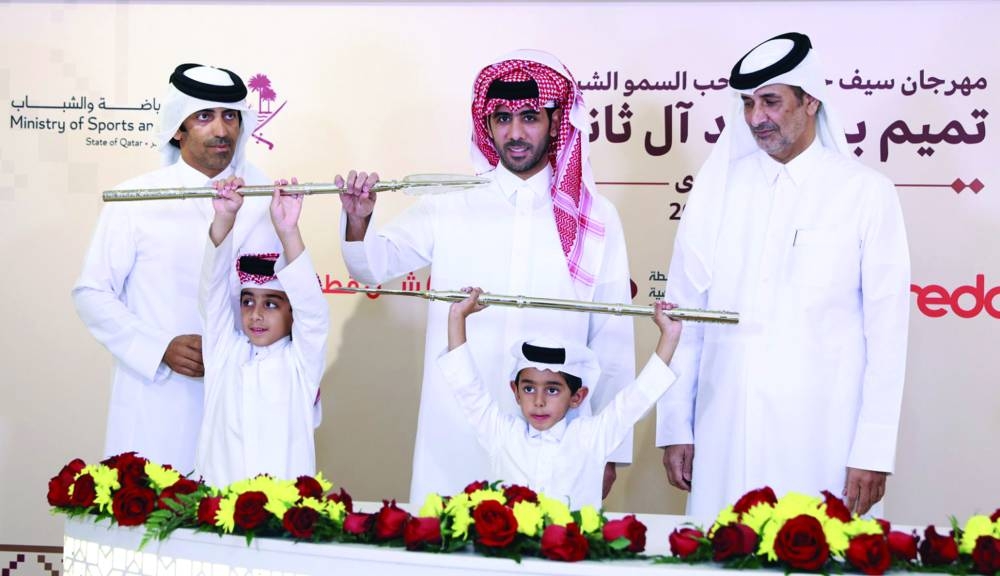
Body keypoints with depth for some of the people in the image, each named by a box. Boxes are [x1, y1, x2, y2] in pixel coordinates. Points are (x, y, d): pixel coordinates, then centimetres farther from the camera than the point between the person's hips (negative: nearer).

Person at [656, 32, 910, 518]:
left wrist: (873, 451, -5)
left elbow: (886, 331, -1)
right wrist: (675, 426, 5)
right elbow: (684, 311, 8)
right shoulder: (719, 185, 7)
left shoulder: (866, 194, 1)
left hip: (823, 440, -2)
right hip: (725, 436, 2)